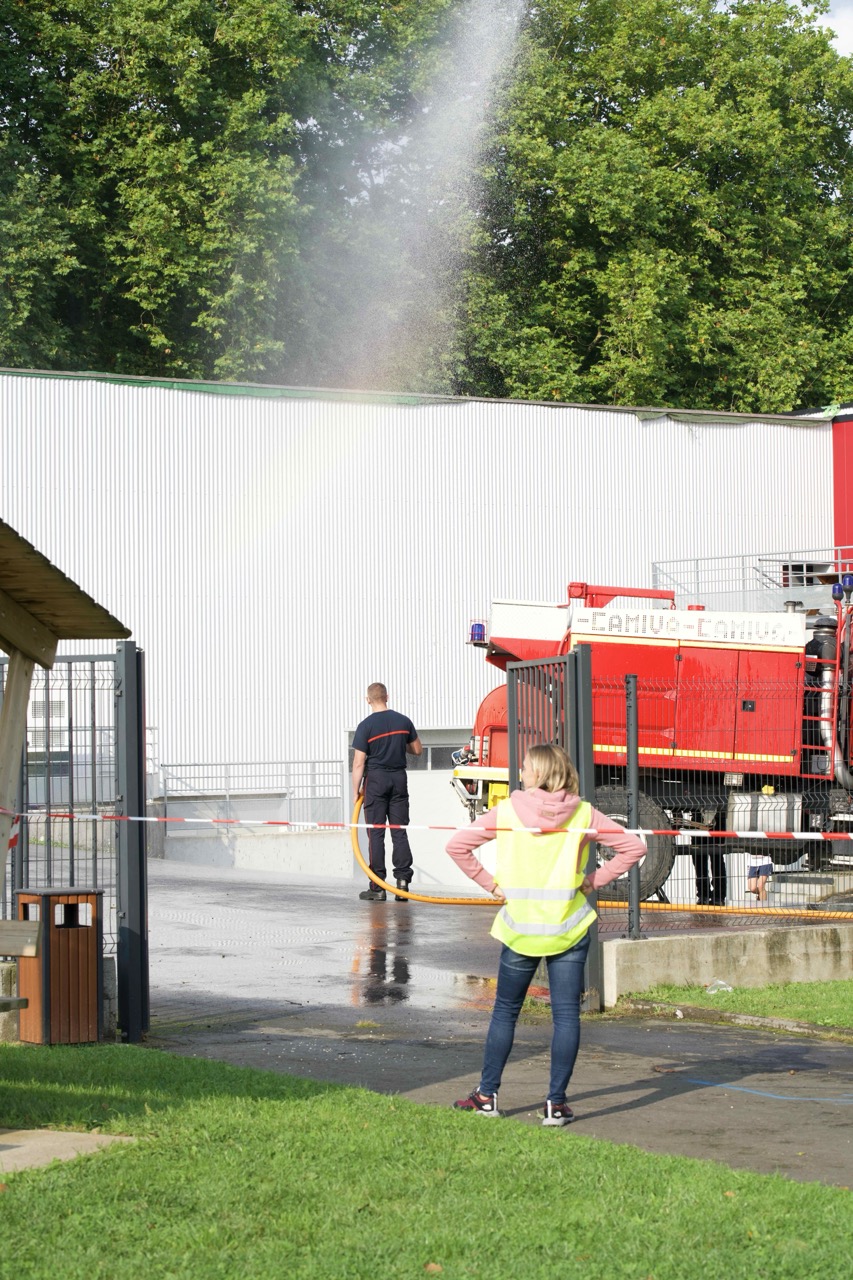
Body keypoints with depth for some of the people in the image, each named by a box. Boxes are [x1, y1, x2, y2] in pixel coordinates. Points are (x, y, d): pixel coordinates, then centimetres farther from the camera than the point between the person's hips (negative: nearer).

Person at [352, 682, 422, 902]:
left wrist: (355, 791, -2)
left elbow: (359, 763, -10)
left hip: (376, 779, -3)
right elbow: (417, 750, 13)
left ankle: (377, 887, -1)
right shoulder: (403, 721, 2)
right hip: (399, 778, 3)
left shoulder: (366, 726, -9)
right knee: (399, 831, 6)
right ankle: (402, 881, 0)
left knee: (376, 833, 0)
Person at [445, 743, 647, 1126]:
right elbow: (633, 847, -1)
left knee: (505, 1011, 14)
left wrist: (490, 883, 0)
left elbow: (457, 845, -5)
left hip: (520, 929, 0)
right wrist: (595, 880, 2)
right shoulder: (583, 814, -2)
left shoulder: (506, 811, -4)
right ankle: (556, 1103, 3)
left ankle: (487, 1095, 19)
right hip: (568, 929, 0)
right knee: (566, 1014, 5)